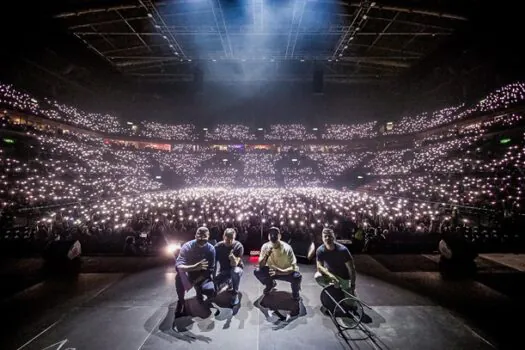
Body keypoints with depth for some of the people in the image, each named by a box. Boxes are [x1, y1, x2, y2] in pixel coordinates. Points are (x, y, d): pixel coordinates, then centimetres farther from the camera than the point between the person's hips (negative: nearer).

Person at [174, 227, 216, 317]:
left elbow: (210, 270, -13)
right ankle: (181, 301, -10)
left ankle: (198, 289, 10)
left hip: (203, 275, 1)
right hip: (189, 273, 0)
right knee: (180, 274, -34)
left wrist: (196, 281, -22)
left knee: (211, 291, -27)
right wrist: (194, 267, -46)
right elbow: (178, 265, -30)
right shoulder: (187, 246, -21)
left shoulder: (211, 249, -17)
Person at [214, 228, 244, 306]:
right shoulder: (218, 246, -14)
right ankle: (228, 281, 14)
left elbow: (234, 264, -28)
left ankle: (235, 293, -11)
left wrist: (232, 257, -49)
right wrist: (213, 276, -12)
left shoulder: (238, 246, -22)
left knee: (236, 271, -39)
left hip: (236, 268, -3)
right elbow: (214, 263, -3)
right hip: (224, 270, 3)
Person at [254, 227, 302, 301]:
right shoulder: (265, 246, -18)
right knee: (257, 271, -22)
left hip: (286, 272, -3)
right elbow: (261, 265, -17)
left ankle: (295, 292, 5)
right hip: (272, 270, 3)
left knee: (297, 277, -33)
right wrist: (266, 255, -37)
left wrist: (280, 271, -42)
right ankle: (270, 284, 12)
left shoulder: (287, 248, -26)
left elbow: (293, 267, -25)